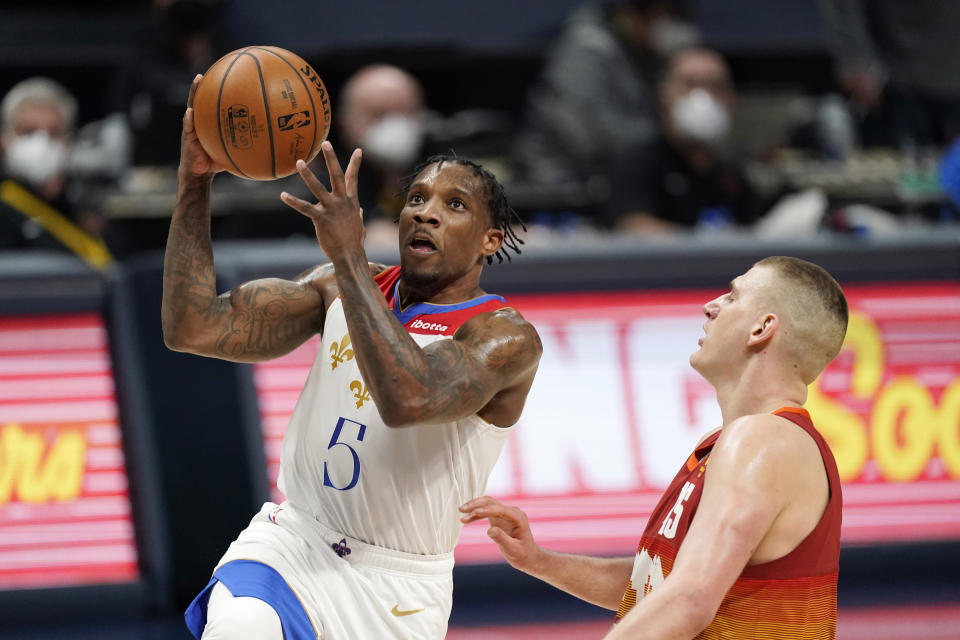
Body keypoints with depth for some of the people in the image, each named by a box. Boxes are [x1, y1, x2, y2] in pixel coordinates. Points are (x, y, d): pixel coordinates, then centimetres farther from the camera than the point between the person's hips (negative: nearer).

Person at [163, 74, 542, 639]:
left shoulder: (506, 338, -12)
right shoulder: (342, 287, 4)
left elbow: (408, 400, -33)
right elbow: (195, 329, -4)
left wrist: (349, 253, -33)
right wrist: (195, 182, -13)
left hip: (397, 592, -2)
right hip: (293, 543, 2)